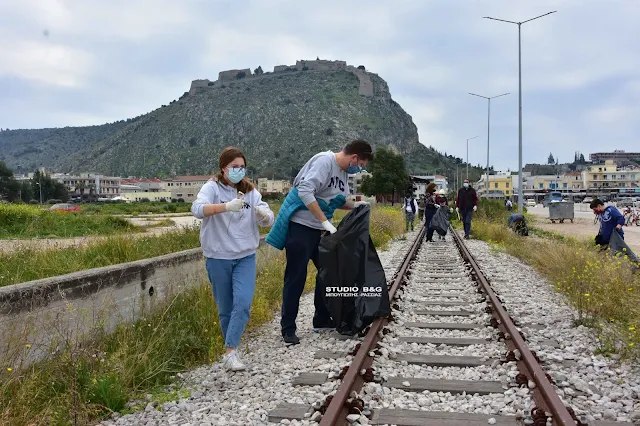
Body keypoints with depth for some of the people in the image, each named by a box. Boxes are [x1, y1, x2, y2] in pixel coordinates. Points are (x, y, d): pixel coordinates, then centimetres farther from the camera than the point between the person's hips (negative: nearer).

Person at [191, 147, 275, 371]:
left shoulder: (250, 190, 5)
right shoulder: (212, 187, -6)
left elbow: (269, 221, -2)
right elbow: (197, 208, -26)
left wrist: (264, 214, -27)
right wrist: (227, 206, -42)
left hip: (246, 256, 2)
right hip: (218, 258, -2)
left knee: (243, 303, -13)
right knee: (225, 308, 8)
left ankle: (230, 353, -9)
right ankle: (231, 350, 25)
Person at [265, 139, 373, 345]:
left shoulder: (344, 172, 10)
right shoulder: (324, 161, -18)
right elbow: (305, 192, -28)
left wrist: (355, 205, 3)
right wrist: (325, 222, -29)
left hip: (320, 229, 9)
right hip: (300, 226, -9)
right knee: (296, 277, -5)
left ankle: (322, 320, 26)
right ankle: (288, 328, 5)